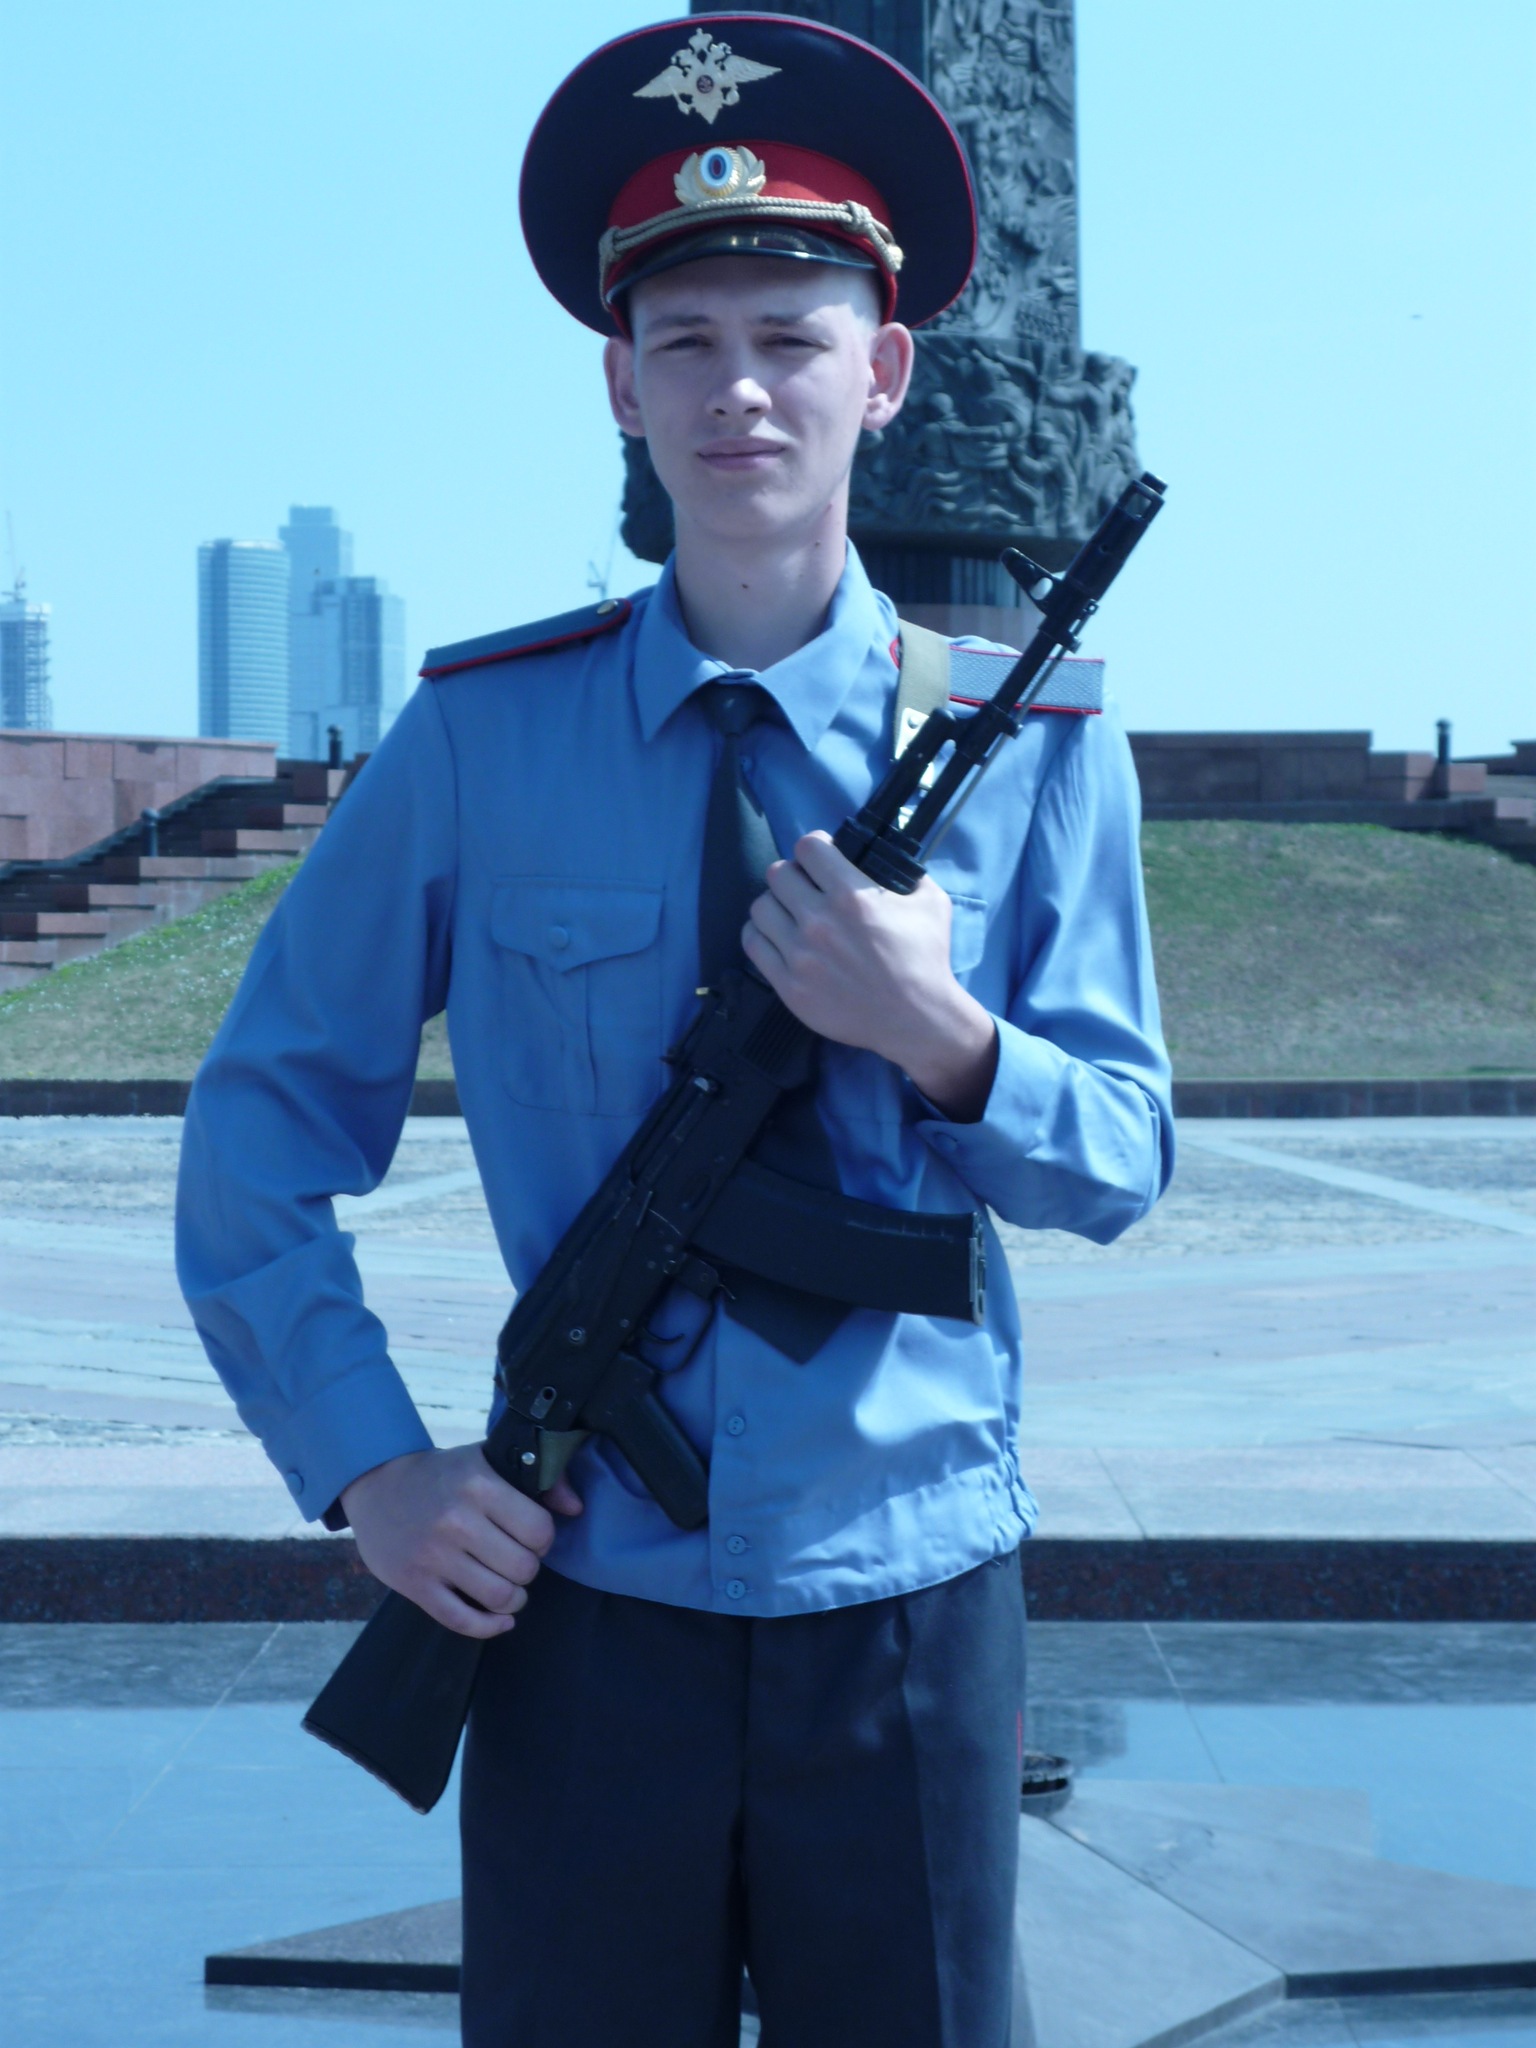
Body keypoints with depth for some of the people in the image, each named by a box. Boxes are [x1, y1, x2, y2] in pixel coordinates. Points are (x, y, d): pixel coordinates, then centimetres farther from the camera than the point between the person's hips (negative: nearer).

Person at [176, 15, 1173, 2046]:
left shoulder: (1029, 744, 0)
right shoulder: (478, 740, -3)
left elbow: (1121, 1163, 0)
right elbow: (264, 1118, 3)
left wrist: (935, 1031, -19)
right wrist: (362, 1460, -6)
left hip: (907, 1596, 1)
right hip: (583, 1598, 0)